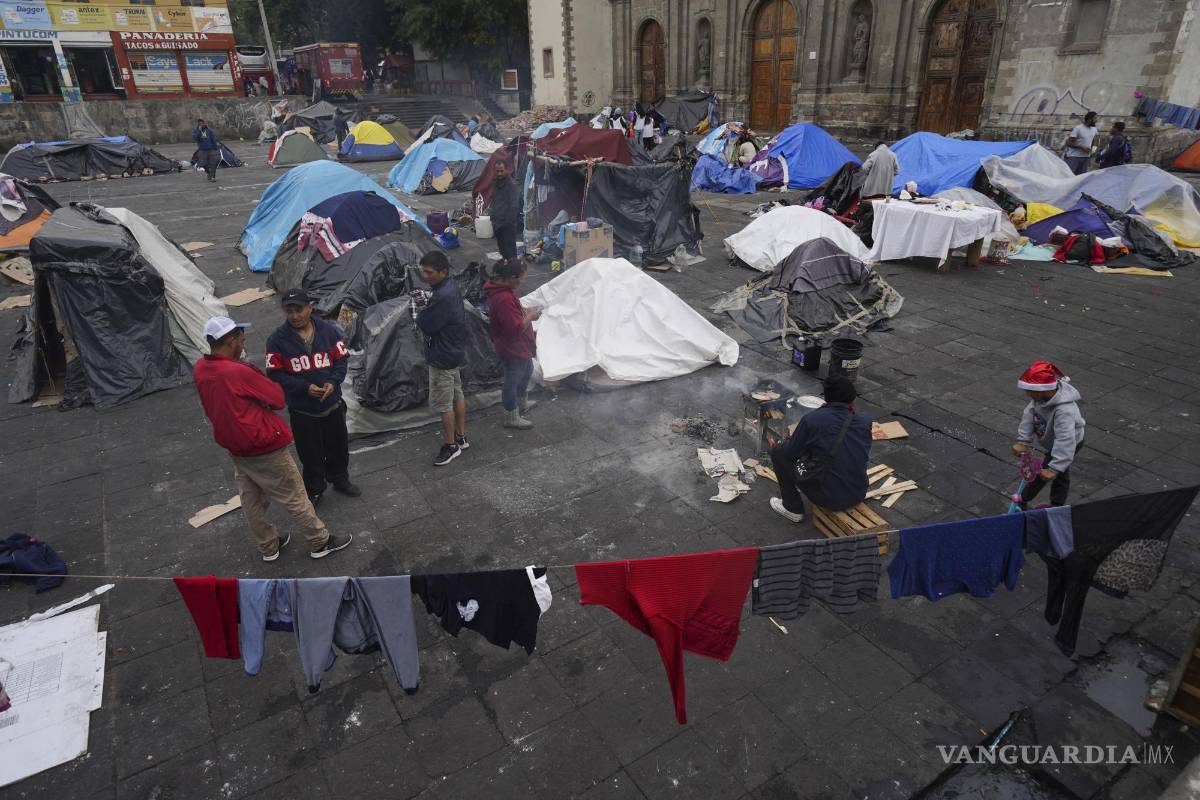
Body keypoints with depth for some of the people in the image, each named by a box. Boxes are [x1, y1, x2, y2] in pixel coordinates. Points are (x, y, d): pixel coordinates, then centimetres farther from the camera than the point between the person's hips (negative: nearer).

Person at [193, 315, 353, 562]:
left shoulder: (199, 370, -3)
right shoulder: (238, 372, -28)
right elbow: (278, 399, -17)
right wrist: (263, 379, 0)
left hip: (234, 448, 8)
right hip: (264, 449, -8)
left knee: (251, 500, 20)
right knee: (294, 497, 7)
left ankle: (267, 546, 36)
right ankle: (320, 542, 20)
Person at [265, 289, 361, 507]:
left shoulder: (329, 330, -7)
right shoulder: (277, 339, -12)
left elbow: (342, 359, 0)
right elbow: (275, 374, -10)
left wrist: (333, 382, -18)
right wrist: (305, 387, -21)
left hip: (333, 404, 2)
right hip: (302, 410, -2)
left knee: (338, 446, 19)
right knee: (310, 453, 11)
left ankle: (340, 479, 44)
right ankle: (314, 489, 34)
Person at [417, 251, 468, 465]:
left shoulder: (443, 297, -29)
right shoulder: (451, 285, 3)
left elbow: (426, 325, -23)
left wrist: (421, 312, -5)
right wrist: (427, 307, -3)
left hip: (442, 357, -10)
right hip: (455, 351, 10)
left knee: (442, 403, 3)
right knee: (457, 395, 20)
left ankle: (451, 446, 16)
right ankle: (461, 437, 34)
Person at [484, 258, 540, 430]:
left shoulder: (500, 287, -1)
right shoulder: (504, 299, -33)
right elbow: (515, 328, -31)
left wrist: (524, 311, 3)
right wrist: (530, 316, -17)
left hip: (519, 346, 11)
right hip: (512, 349, -11)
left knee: (527, 371, 30)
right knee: (512, 382, 8)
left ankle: (522, 403, 51)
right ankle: (512, 418, 28)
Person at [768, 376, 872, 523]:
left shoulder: (812, 419, -17)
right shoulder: (865, 420, -4)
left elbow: (790, 452, -4)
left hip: (830, 499, -5)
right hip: (859, 496, 5)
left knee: (778, 451, 9)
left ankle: (793, 508, 16)